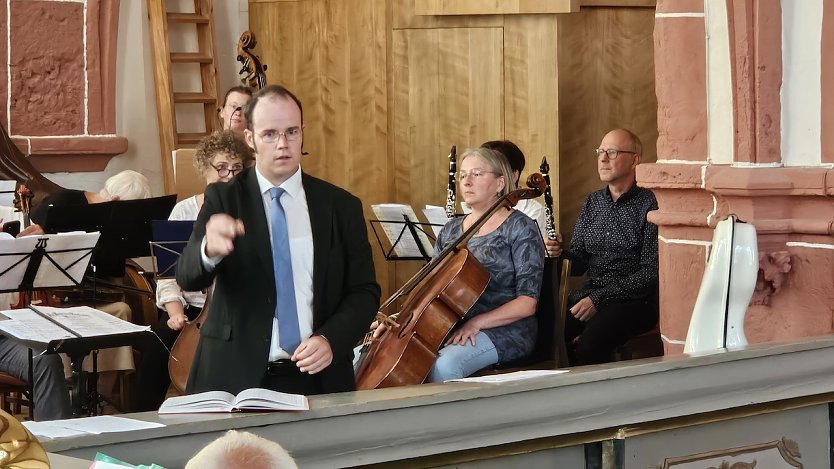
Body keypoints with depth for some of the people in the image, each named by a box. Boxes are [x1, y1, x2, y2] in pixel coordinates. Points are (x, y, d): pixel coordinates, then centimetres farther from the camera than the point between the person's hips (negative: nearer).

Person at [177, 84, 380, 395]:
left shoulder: (341, 206, 8)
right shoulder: (223, 200, 5)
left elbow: (364, 291, 10)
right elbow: (187, 276, -9)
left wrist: (331, 340, -9)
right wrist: (209, 250, -33)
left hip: (317, 379, 1)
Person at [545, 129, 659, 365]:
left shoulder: (649, 204, -5)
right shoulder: (592, 203, 17)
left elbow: (651, 272, -11)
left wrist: (599, 299, -16)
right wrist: (559, 252, -6)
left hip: (634, 299, -6)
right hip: (589, 294, 6)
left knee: (589, 344, -33)